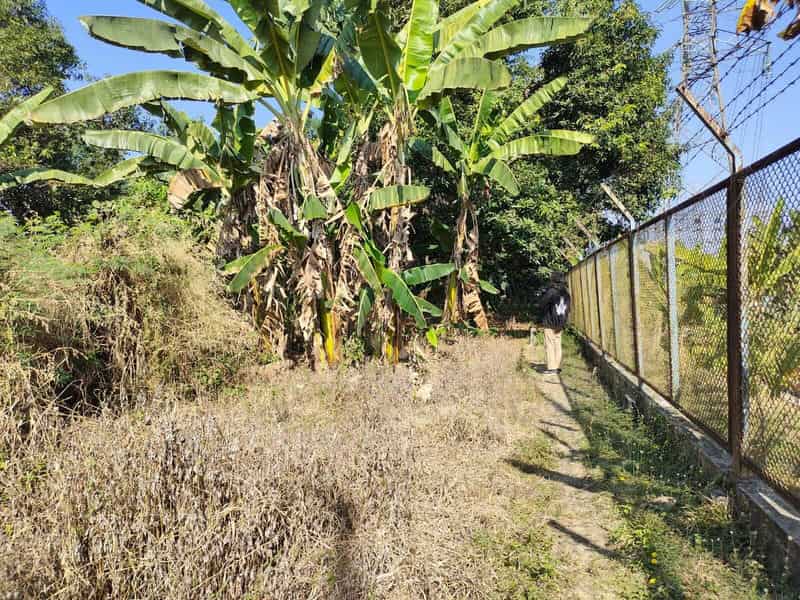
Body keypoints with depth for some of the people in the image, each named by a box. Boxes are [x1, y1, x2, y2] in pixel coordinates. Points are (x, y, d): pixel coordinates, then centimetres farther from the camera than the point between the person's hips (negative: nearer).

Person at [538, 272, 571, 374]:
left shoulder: (551, 292, -16)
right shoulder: (566, 294, 5)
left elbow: (542, 305, -9)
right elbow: (567, 310, 9)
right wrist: (563, 322, 15)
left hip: (550, 323, -6)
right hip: (560, 324, 6)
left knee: (549, 345, -1)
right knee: (558, 344, 12)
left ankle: (552, 367, -2)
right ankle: (558, 367, 13)